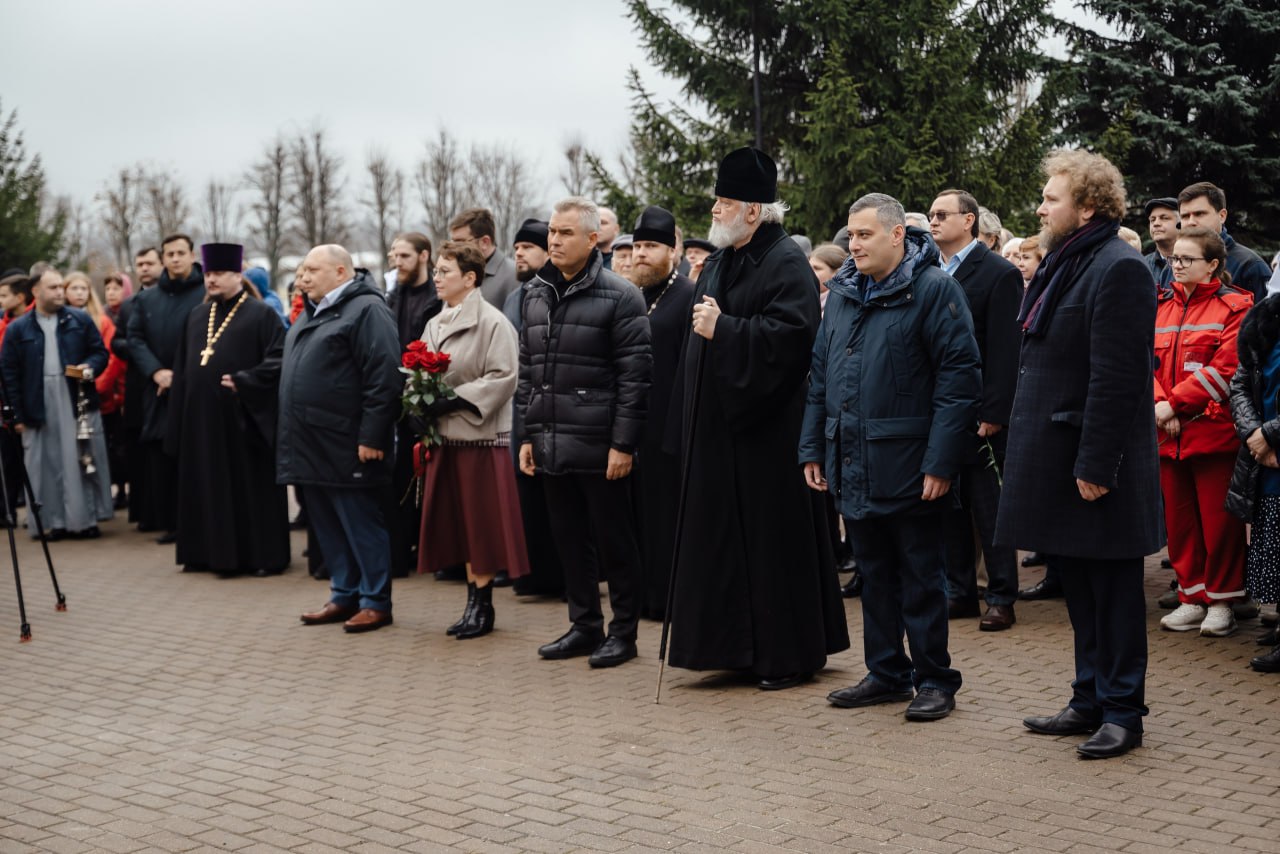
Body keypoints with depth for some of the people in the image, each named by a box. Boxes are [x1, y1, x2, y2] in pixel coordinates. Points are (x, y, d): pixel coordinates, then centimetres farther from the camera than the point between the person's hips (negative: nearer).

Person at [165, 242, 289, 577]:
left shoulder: (261, 314, -5)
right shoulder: (198, 316, 15)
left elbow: (278, 360, -14)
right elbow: (182, 367, 18)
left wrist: (243, 382, -19)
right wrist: (180, 408, 11)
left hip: (242, 417, -6)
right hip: (201, 416, 6)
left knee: (249, 486, -1)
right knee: (207, 486, 10)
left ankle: (262, 555, 6)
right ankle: (210, 551, 19)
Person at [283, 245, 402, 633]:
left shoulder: (366, 310, -11)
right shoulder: (313, 313, 19)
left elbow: (384, 378, -18)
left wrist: (371, 436, -21)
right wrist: (292, 436, 20)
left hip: (345, 446, -9)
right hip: (312, 445, 9)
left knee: (361, 524, -2)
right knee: (326, 525, 13)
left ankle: (375, 601, 6)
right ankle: (345, 596, 23)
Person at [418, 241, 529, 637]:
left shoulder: (492, 322, -9)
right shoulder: (435, 324, 14)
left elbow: (503, 377, -17)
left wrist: (454, 400, -21)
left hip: (482, 435, -7)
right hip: (445, 436, 7)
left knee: (481, 520, -2)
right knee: (459, 520, 9)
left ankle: (482, 604, 6)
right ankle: (474, 599, 16)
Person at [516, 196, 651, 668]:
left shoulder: (619, 296, -8)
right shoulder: (535, 294, 11)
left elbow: (635, 374, -11)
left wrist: (623, 443, -14)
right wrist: (527, 435, 11)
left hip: (599, 447, -6)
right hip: (551, 445, 6)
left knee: (614, 541, 3)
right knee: (569, 540, 13)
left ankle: (623, 632, 14)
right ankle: (584, 625, 25)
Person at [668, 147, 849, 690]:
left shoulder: (786, 263, -11)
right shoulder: (718, 264, 15)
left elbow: (791, 334, -24)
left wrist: (723, 329, -21)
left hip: (767, 426, -9)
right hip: (719, 425, 9)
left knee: (773, 537, -2)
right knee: (725, 537, 10)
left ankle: (790, 653, 7)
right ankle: (740, 646, 19)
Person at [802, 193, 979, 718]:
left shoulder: (933, 290, -9)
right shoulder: (842, 294, 12)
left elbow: (959, 376, -14)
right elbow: (820, 375, 17)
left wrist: (941, 462, -18)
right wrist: (813, 448, 11)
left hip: (907, 466, -6)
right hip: (852, 466, 7)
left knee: (921, 575, 3)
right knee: (874, 573, 14)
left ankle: (934, 680, 13)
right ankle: (886, 672, 25)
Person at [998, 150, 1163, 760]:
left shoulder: (1118, 269, -15)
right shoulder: (1063, 265, 15)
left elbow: (1116, 378, -20)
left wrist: (1094, 465, -21)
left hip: (1096, 467, -9)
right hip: (1057, 458, 9)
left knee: (1112, 591, 1)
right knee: (1080, 590, 16)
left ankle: (1122, 711, 11)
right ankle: (1090, 701, 26)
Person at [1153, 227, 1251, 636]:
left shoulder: (1234, 307, -4)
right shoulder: (1161, 307, 14)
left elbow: (1226, 369, -14)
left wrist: (1173, 403, -17)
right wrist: (1159, 406, -11)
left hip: (1215, 431, -5)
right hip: (1169, 434, 5)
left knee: (1219, 520, 0)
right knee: (1179, 518, 9)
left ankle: (1221, 601, 12)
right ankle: (1192, 598, 20)